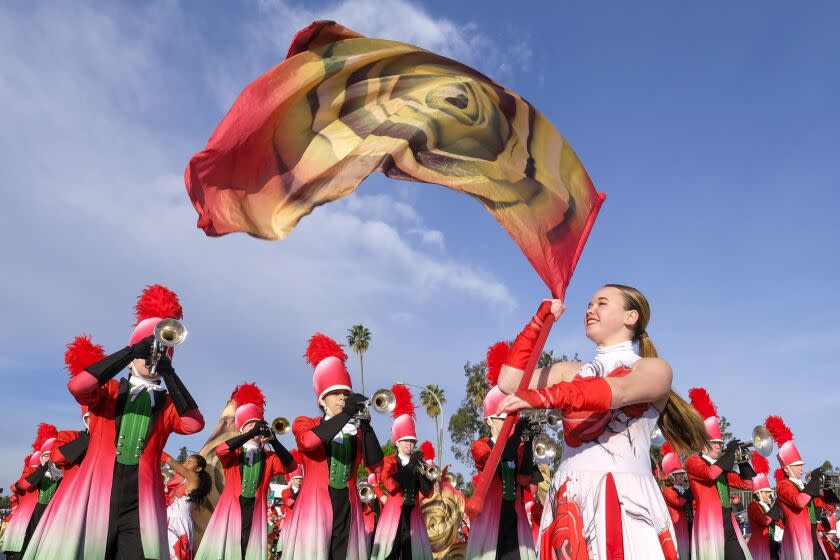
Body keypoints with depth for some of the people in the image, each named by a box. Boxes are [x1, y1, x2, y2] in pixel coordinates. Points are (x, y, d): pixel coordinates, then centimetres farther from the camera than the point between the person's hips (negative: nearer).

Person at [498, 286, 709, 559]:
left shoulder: (655, 369, 4)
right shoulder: (570, 371, 18)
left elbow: (618, 391, -18)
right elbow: (509, 382, 8)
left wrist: (545, 396, -34)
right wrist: (540, 320, 13)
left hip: (627, 501, -3)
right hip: (569, 501, 4)